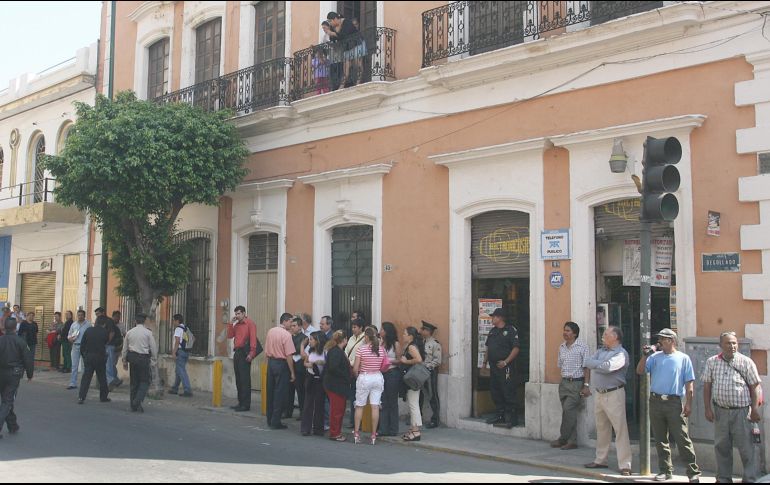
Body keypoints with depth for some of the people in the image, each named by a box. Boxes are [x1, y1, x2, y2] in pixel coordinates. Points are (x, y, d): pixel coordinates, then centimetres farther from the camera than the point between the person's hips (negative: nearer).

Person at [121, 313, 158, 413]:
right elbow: (153, 347, -4)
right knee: (145, 381, 3)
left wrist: (124, 361, 21)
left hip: (132, 357, 4)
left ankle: (134, 406, 15)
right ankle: (138, 401, -15)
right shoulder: (148, 332, -5)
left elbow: (125, 348, 12)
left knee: (134, 382, 12)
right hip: (144, 358, -4)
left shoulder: (129, 332, 6)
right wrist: (154, 358, 10)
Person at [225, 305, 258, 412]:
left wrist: (251, 353, -20)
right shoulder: (236, 324, 18)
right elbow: (230, 336, 14)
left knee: (245, 380, -8)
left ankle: (246, 404, -6)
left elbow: (253, 338, -13)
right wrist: (231, 324, 4)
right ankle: (240, 403, 17)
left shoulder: (249, 323, -6)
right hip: (237, 352, 8)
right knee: (238, 379, 10)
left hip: (244, 353, -8)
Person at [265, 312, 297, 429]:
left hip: (270, 362, 7)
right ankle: (275, 422, 3)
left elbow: (266, 351, 12)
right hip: (281, 364, -7)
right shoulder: (286, 335, -16)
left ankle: (270, 420, 23)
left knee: (270, 392, 14)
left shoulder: (270, 331, 6)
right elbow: (288, 356, -17)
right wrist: (292, 372, -12)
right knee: (280, 393, 0)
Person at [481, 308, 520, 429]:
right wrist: (484, 362, 16)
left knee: (508, 393, -6)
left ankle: (511, 418, -1)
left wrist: (506, 362, -19)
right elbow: (488, 348, 23)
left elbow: (516, 349, -13)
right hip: (493, 367, 8)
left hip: (505, 367, -8)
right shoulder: (492, 331, 17)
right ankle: (499, 415, 21)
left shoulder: (510, 330, -7)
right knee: (495, 392, 11)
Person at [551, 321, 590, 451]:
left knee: (568, 410, -12)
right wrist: (563, 379, 13)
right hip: (564, 382, 6)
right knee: (568, 412, 6)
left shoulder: (582, 347, -6)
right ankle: (572, 441, 11)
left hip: (576, 383, -6)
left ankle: (563, 439, -1)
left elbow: (586, 367, -8)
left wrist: (586, 385, -12)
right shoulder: (561, 347, 12)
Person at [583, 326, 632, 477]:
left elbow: (607, 367, -24)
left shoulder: (621, 354, -10)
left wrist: (595, 364, -8)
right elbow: (588, 362, 3)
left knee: (620, 429, -8)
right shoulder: (601, 351, 15)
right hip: (600, 395, 8)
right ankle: (600, 460, 25)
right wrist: (601, 364, -11)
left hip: (614, 394, -8)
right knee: (601, 428, 15)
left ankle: (625, 465, -7)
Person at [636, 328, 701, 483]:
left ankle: (693, 472, 1)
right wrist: (645, 355, -8)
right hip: (656, 401, 4)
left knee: (682, 439, -5)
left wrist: (688, 404, -6)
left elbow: (689, 383, 1)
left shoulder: (683, 358, 4)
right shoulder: (655, 357, 11)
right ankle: (665, 470, 18)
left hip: (674, 402, -3)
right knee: (660, 439, 9)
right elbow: (640, 371, 4)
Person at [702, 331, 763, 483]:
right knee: (721, 447, 11)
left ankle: (751, 479, 6)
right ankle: (723, 478, 22)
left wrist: (755, 409, -6)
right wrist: (708, 409, 2)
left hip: (741, 411, -3)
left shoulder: (746, 362, -1)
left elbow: (754, 387, 0)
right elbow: (707, 386, 8)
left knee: (747, 447, -2)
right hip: (720, 411, 3)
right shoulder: (712, 362, 6)